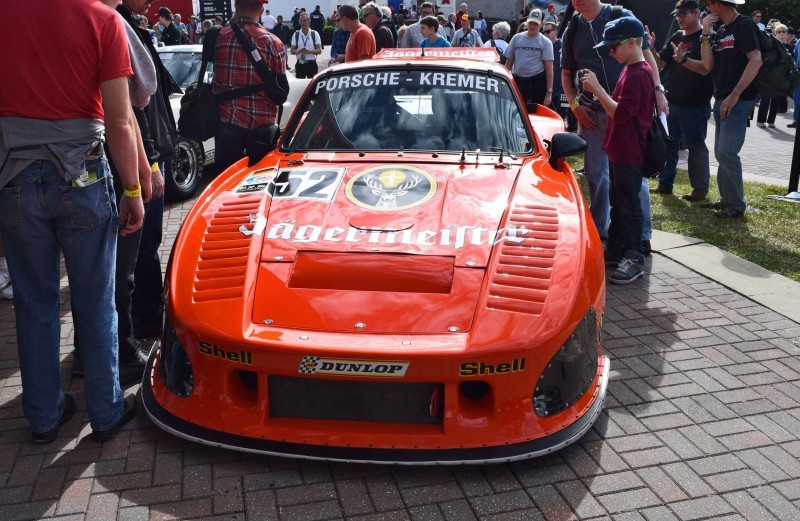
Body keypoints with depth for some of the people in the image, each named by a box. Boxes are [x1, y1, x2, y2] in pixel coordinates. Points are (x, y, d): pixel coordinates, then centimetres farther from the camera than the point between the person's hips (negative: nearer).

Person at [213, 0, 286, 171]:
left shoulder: (218, 37, -3)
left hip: (228, 120, 1)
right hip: (262, 122, -1)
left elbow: (215, 81, 9)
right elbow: (280, 88, -3)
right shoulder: (272, 42, -8)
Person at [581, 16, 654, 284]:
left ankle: (634, 259, 4)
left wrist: (597, 88, -21)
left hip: (629, 153, -10)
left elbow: (620, 114, -24)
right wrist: (596, 90, 0)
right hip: (620, 150, 10)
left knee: (629, 205, -3)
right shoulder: (632, 71, 13)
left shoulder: (638, 75, -18)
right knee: (618, 202, 16)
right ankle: (615, 250, 25)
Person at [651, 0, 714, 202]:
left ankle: (700, 188, 8)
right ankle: (665, 183, 21)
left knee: (696, 146, 0)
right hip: (671, 101, 7)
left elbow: (706, 68, -20)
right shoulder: (676, 37, 11)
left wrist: (683, 59, -35)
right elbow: (660, 64, 9)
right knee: (668, 144, 12)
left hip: (695, 104, -7)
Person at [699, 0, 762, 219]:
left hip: (738, 101, -9)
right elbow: (708, 64, 7)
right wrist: (705, 35, -2)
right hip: (721, 100, 9)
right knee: (721, 153, 11)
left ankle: (736, 205, -3)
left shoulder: (744, 25, -9)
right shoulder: (721, 32, 15)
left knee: (727, 153, -12)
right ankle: (726, 199, 19)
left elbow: (755, 61, -17)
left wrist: (734, 96, -20)